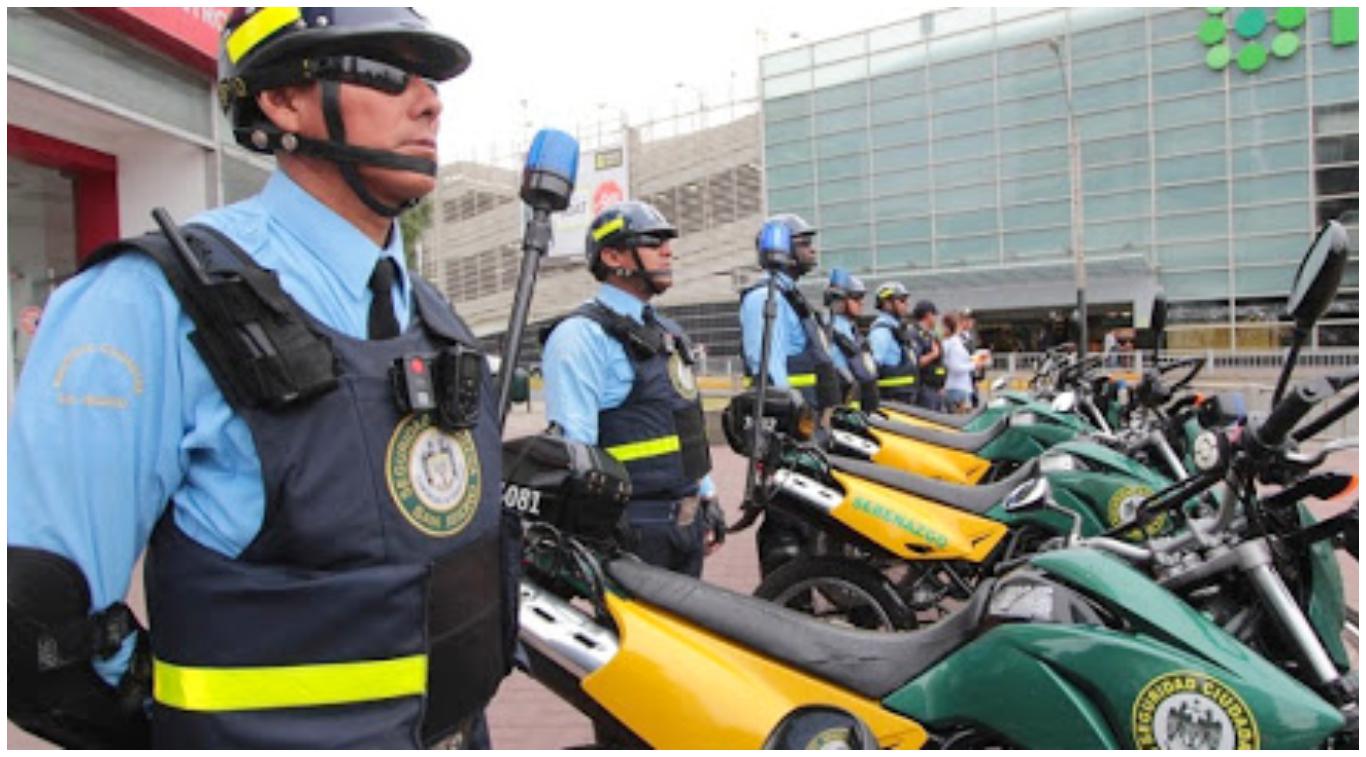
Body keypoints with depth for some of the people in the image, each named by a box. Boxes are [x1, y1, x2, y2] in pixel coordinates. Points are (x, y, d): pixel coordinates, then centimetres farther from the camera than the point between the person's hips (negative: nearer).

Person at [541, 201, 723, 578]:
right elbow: (573, 445, -20)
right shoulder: (582, 334, -14)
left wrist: (708, 498, 19)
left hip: (687, 520, 9)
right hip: (635, 534, -9)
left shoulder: (667, 331, 16)